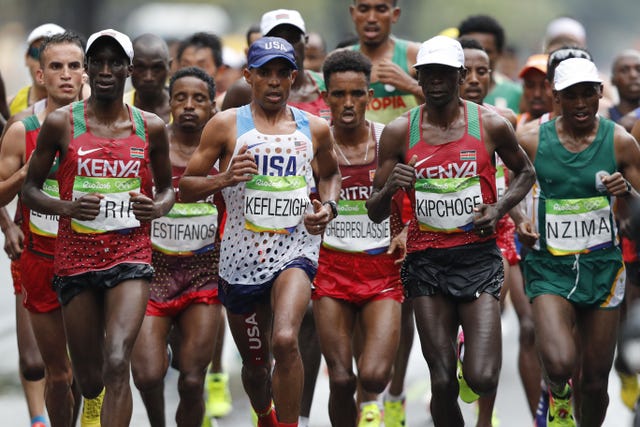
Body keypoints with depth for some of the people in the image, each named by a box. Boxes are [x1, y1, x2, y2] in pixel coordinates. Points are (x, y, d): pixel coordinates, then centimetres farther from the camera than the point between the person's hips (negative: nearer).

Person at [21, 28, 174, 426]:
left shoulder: (151, 127, 4)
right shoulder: (61, 123, -1)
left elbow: (167, 187, 17)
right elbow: (30, 189, 5)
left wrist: (159, 207, -7)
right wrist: (66, 207, -15)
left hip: (131, 255, 0)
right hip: (76, 256, 0)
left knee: (117, 364, -21)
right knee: (89, 379, 8)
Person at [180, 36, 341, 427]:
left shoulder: (315, 129, 7)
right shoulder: (226, 126, 0)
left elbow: (330, 174, 27)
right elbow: (186, 187, 1)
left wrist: (328, 206, 6)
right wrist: (225, 179, -17)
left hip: (295, 250, -1)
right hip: (242, 254, 1)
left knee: (285, 340, -28)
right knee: (255, 363, 14)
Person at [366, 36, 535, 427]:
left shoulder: (491, 125, -1)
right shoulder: (400, 132, 1)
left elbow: (525, 171, 18)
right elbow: (375, 213, 6)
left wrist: (500, 208, -1)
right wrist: (390, 189, -17)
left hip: (479, 257, -1)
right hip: (426, 261, 1)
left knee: (482, 380, -13)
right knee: (443, 384, -3)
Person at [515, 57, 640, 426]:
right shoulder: (533, 142, -3)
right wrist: (520, 222, -7)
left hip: (603, 266, 1)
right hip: (551, 266, -1)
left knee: (595, 382, 6)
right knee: (559, 364, -23)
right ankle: (558, 396, 13)